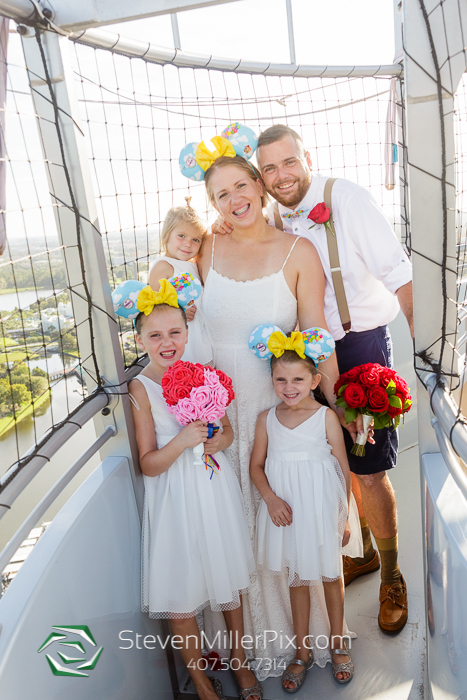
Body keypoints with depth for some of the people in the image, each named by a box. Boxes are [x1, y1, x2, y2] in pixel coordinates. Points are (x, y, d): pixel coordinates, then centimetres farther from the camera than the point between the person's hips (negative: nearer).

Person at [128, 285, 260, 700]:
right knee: (180, 597, 8)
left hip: (216, 489, 4)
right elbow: (148, 464, -12)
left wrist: (216, 442, -12)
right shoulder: (141, 389, -13)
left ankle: (239, 661, 43)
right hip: (175, 499, -3)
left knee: (229, 581, 19)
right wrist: (182, 441, -28)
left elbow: (227, 430, 9)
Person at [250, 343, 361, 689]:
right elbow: (256, 466, 4)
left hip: (321, 506, -2)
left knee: (330, 574, 15)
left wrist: (344, 517, -3)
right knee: (297, 577, 16)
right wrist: (271, 498, -12)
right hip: (285, 509, 2)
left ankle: (338, 644, 38)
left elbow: (343, 469, -4)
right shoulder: (267, 419, -1)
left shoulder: (326, 416, -9)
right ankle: (302, 651, 34)